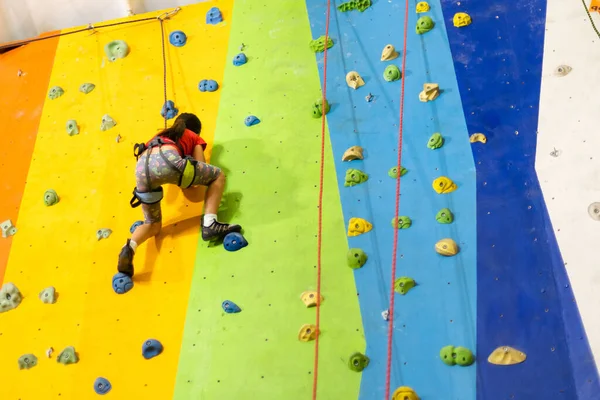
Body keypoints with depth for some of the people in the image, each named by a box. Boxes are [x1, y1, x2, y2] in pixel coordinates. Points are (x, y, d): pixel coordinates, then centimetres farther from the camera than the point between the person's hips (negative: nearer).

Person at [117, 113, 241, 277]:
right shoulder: (195, 138, 31)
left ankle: (129, 247, -10)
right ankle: (209, 225, -1)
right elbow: (201, 170, 21)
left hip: (141, 168, 5)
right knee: (218, 175, 18)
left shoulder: (161, 136, 44)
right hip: (167, 159, -5)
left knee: (153, 225, 22)